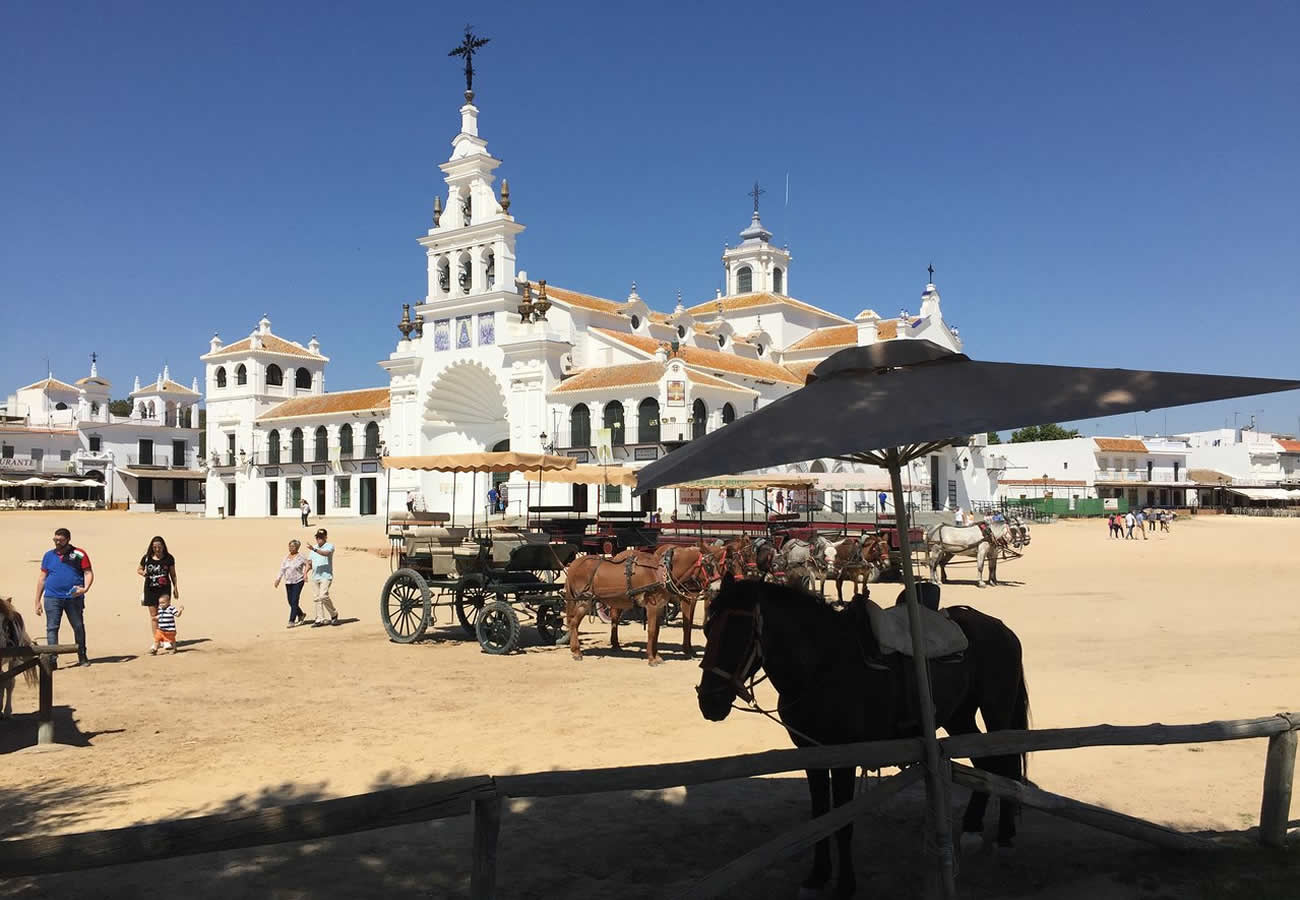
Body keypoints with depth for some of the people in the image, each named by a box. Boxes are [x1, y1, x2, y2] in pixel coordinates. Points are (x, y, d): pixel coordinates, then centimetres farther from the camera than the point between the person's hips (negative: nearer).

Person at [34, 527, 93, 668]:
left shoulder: (79, 554, 2)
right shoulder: (49, 555, 11)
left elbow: (88, 573, 0)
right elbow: (42, 578, 13)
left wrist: (85, 588, -19)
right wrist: (38, 601, 10)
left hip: (74, 598, -1)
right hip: (52, 598, 2)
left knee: (79, 627, 6)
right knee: (52, 628, -4)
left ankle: (82, 657, 18)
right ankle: (52, 659, -4)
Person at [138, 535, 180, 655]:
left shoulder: (169, 558, -1)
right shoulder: (147, 558, 0)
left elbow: (173, 574, 8)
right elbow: (138, 570, 13)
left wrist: (175, 587, 6)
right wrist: (143, 572, -10)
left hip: (164, 589, -1)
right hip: (150, 590, 2)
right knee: (153, 617, 5)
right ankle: (155, 642, 12)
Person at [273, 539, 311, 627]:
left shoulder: (301, 556, -3)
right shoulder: (286, 558, 12)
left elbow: (308, 564, -1)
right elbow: (282, 570, 8)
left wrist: (305, 573, -15)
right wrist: (278, 579, -4)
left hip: (298, 581, -6)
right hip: (288, 583, 6)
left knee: (294, 601, -11)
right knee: (290, 602, 8)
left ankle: (292, 621, -9)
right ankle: (301, 615, 31)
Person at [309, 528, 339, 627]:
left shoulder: (330, 546, -3)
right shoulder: (314, 548, 17)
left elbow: (326, 553, -26)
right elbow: (310, 562, 21)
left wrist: (314, 549, -39)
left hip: (326, 576, -7)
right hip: (315, 577, 7)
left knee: (323, 596, -18)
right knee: (318, 598, 7)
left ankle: (334, 614, 0)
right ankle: (320, 619, 11)